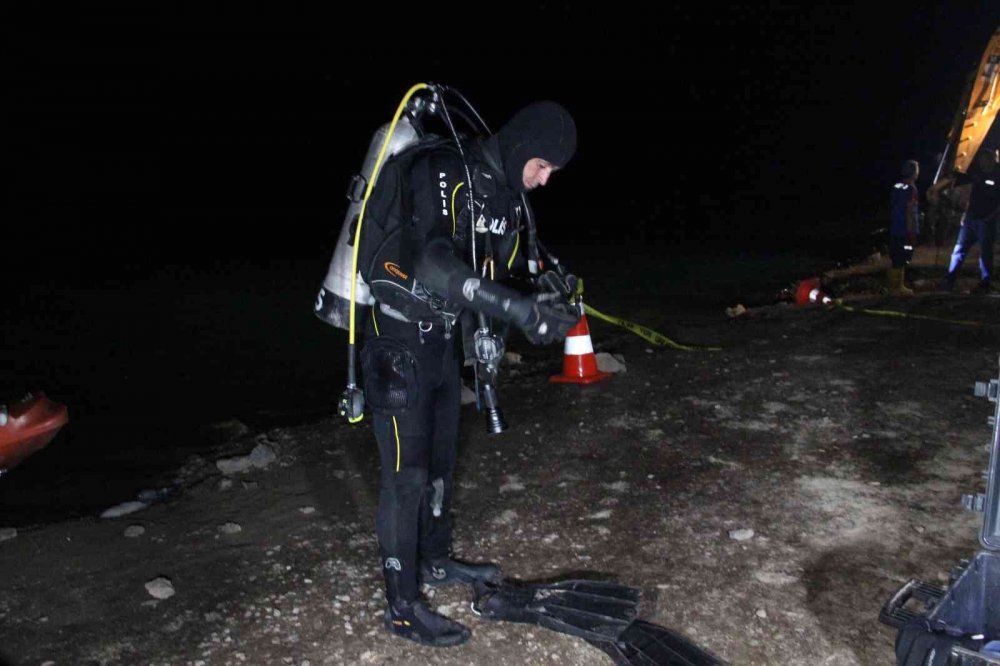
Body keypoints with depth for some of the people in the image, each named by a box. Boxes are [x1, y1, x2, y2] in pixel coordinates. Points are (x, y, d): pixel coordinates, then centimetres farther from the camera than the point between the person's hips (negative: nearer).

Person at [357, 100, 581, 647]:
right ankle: (403, 608, 12)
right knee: (406, 474, -2)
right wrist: (520, 309, -40)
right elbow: (432, 260, -36)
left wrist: (542, 307, -10)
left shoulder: (505, 192, 7)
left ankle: (435, 562, 40)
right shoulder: (445, 173, -22)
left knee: (439, 459, 20)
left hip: (445, 337, 9)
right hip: (400, 339, -9)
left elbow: (499, 270, 9)